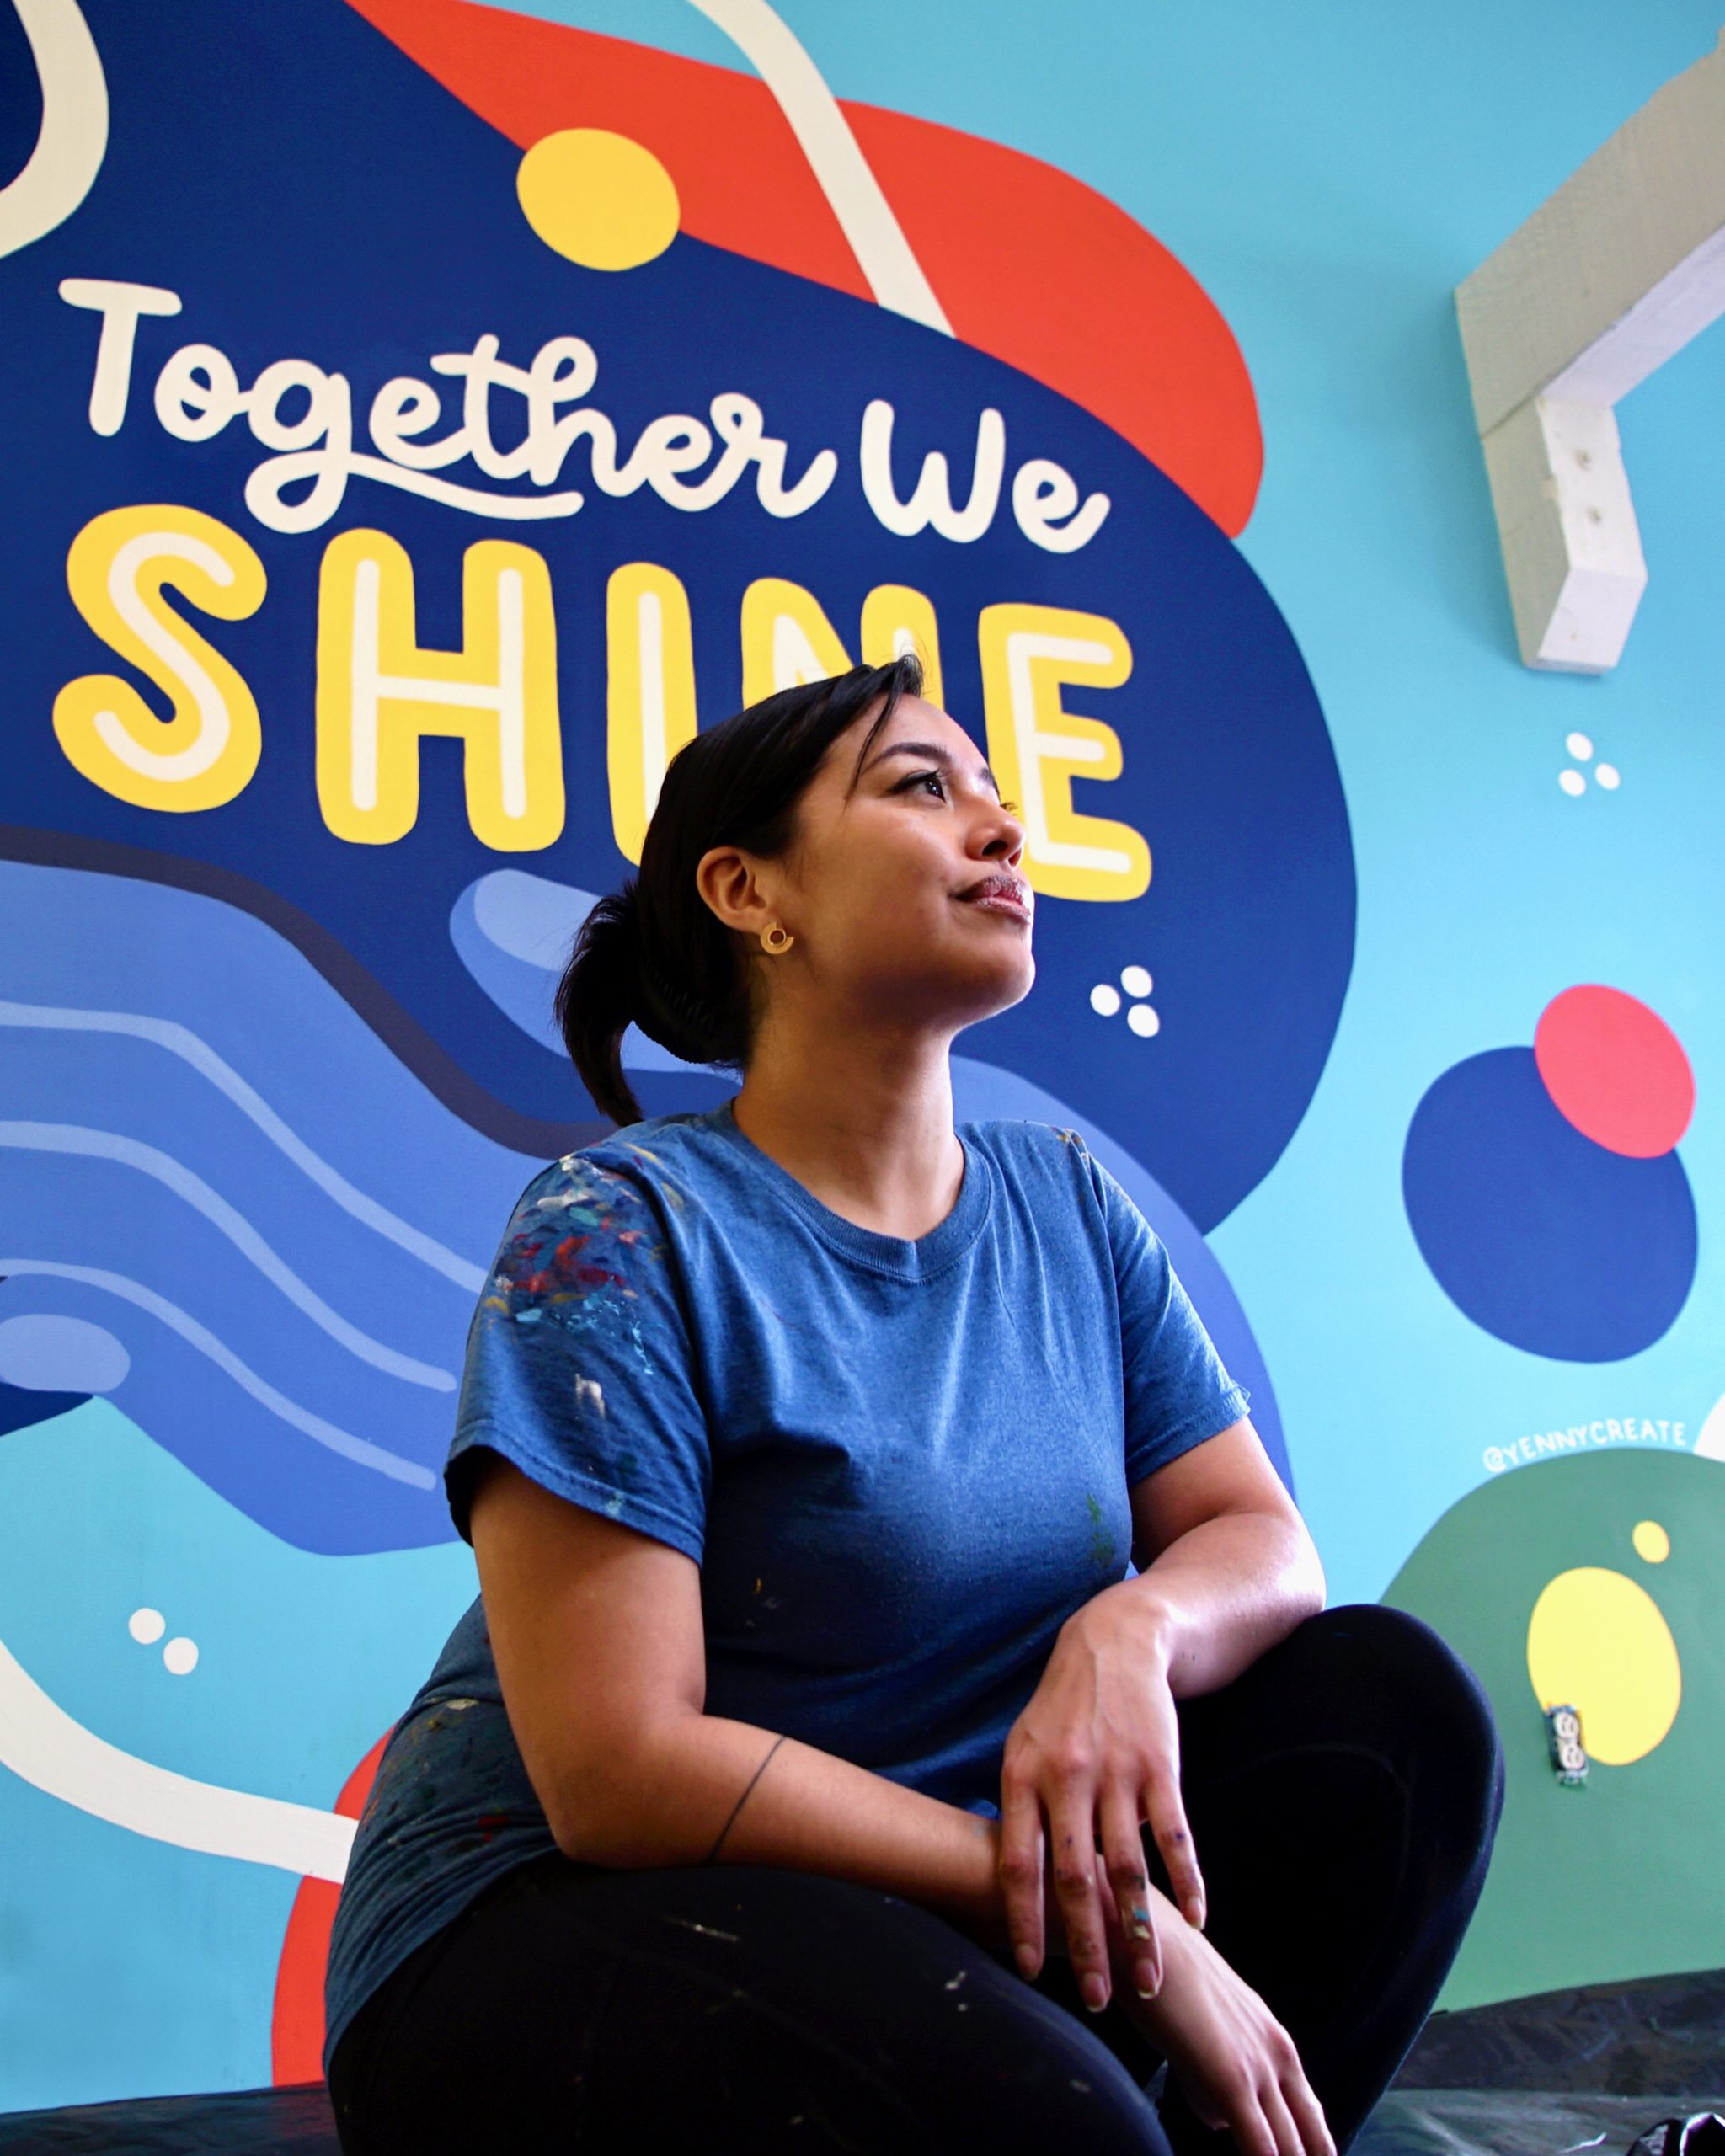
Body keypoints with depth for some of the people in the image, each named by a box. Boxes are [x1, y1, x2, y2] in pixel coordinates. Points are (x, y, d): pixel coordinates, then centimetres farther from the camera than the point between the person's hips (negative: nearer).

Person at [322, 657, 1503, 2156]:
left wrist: (1135, 1626, -22)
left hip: (918, 1902, 6)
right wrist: (1118, 1926, -21)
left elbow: (1261, 1540, 3)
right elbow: (621, 1773, -21)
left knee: (1388, 1701, -7)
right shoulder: (618, 1237, -17)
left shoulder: (1071, 1207, 2)